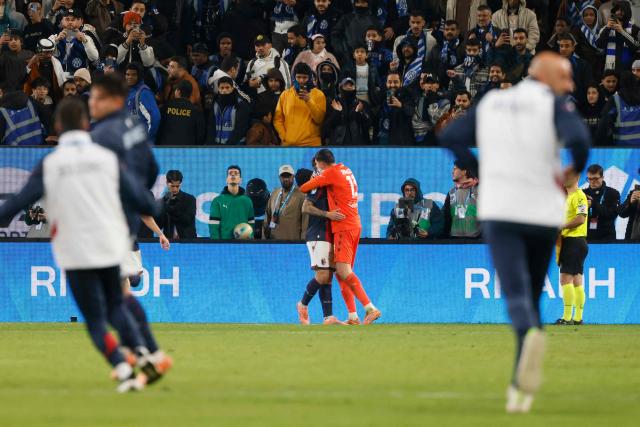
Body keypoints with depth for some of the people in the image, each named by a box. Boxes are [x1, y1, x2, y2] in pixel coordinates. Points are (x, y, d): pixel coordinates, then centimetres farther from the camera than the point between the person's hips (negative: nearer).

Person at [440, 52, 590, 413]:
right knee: (532, 296, 15)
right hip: (543, 213, -1)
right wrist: (574, 171, -1)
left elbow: (450, 137, 15)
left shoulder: (491, 103, 12)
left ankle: (531, 333, -47)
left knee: (517, 295, -12)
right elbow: (578, 139, -21)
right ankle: (521, 384, 12)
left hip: (499, 211, 1)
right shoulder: (555, 105, -2)